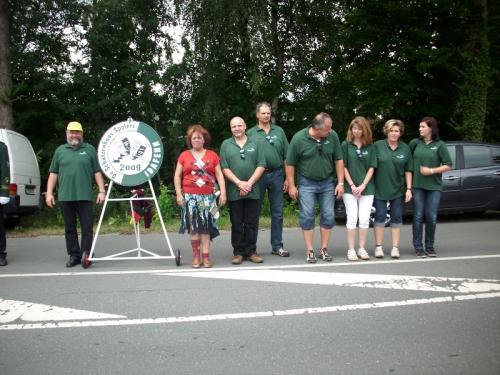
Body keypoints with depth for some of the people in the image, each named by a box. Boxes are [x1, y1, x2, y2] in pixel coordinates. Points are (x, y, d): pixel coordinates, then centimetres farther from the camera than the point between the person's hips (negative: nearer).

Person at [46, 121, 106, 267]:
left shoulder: (89, 149, 8)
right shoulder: (60, 150, 13)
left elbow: (97, 172, 5)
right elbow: (53, 173, 13)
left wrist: (101, 191, -3)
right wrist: (49, 193, 5)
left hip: (84, 196, -2)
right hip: (65, 197, 2)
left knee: (87, 227, -1)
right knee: (69, 228, 7)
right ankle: (74, 255, 15)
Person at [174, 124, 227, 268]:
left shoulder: (212, 155, 8)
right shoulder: (184, 155, 7)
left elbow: (219, 175, 7)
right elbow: (177, 176, 6)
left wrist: (223, 192, -2)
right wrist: (178, 193, -2)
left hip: (208, 196, 0)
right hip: (190, 196, 0)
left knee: (206, 226, 1)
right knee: (193, 226, 1)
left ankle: (206, 256, 5)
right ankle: (196, 256, 10)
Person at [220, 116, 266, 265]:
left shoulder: (255, 144, 7)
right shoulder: (226, 145, 5)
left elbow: (261, 166, 1)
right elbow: (224, 168, -2)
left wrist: (249, 183, -10)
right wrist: (239, 183, -12)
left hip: (253, 191, 1)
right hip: (234, 191, -1)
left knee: (252, 223, 5)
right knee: (237, 224, 5)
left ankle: (251, 251, 15)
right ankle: (238, 252, 14)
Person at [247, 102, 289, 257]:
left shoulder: (279, 131, 9)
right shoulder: (250, 133, 3)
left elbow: (286, 156, 9)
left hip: (276, 174, 2)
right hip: (258, 175, -2)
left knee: (277, 213, 7)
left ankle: (277, 246, 17)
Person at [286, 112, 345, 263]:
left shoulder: (332, 136, -9)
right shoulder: (299, 138, -15)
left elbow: (338, 160, 1)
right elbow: (290, 164, -7)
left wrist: (340, 183, -1)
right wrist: (291, 186, -6)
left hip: (327, 182, 3)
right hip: (306, 183, -3)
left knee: (328, 216, 5)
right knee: (307, 216, -1)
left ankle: (324, 249, 18)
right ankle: (310, 251, 9)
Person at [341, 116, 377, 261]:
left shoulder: (370, 147, 6)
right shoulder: (346, 145, 0)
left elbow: (372, 168, 3)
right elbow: (344, 167, -2)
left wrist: (362, 186, -7)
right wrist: (352, 186, -9)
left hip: (367, 188, 2)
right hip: (350, 188, -2)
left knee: (364, 219, 2)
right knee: (352, 218, -2)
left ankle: (362, 248, 13)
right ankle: (351, 250, 6)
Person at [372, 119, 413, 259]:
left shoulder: (405, 148, 4)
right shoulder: (378, 146, -3)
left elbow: (408, 170, 5)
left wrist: (409, 189, 0)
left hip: (398, 189, 2)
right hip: (380, 189, -2)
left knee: (397, 218, 6)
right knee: (380, 217, 3)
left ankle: (395, 247, 14)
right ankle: (378, 247, 12)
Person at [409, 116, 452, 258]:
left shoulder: (440, 145, 1)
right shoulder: (415, 143, 5)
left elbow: (448, 166, 0)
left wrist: (432, 170, -12)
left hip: (434, 186, -1)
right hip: (417, 185, 1)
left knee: (431, 217, 3)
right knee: (418, 216, 0)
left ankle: (430, 246, 18)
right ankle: (418, 246, 9)